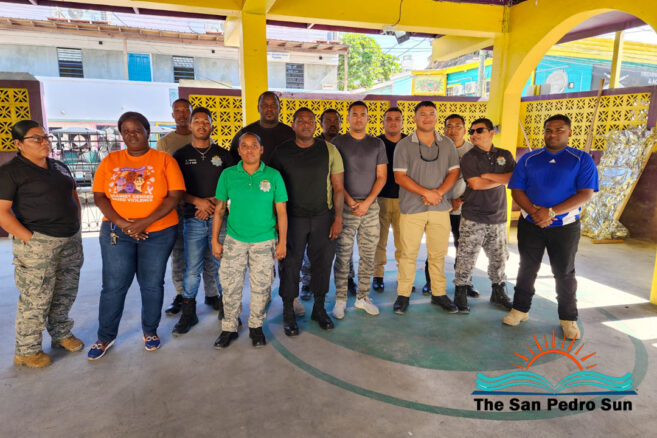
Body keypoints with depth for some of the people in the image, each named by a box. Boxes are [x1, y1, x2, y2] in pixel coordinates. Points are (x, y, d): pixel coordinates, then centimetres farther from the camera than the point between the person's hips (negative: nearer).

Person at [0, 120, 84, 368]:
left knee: (66, 292, 15)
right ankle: (26, 351, 17)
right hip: (38, 244, -6)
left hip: (71, 241, 7)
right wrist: (30, 238, -17)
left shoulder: (60, 167, 13)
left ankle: (61, 334, 33)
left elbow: (73, 197, 21)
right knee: (36, 298, 0)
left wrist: (75, 226, 11)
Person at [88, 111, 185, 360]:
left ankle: (150, 331, 29)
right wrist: (121, 222, -13)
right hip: (116, 232, 2)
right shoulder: (110, 161, 7)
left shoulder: (164, 160, -2)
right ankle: (106, 337, 25)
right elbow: (99, 196, 2)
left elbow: (175, 196, -10)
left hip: (158, 233, -2)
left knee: (152, 284, 8)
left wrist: (145, 222, -17)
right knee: (113, 286, 6)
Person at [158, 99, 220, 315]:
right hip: (178, 205, 0)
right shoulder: (165, 142, 9)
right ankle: (181, 295, 18)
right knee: (178, 251, 6)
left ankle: (212, 294, 13)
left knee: (208, 251, 2)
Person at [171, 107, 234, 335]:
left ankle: (225, 307, 20)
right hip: (193, 220, 0)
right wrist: (198, 201, -12)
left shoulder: (223, 155, 9)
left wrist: (213, 201, -9)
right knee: (192, 269, 3)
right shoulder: (181, 155, 8)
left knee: (221, 266, 5)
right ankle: (188, 314, 15)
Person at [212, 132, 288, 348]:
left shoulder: (273, 176, -2)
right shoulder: (228, 175, 0)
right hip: (234, 240, 1)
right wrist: (215, 240, 3)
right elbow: (219, 210, 5)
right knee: (230, 286, 7)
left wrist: (282, 242, -1)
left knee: (261, 288, 9)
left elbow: (281, 212, 1)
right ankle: (229, 328, 25)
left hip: (264, 241, 0)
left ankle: (256, 327, 29)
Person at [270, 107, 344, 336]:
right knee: (290, 264, 2)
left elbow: (338, 187, 3)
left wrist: (338, 218, -3)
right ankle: (288, 313, 18)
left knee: (323, 262, 6)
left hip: (323, 217, 1)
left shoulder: (329, 150, 3)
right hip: (292, 218, -1)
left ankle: (319, 308, 25)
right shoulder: (281, 152, 2)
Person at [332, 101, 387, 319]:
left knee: (368, 254, 7)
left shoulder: (377, 144, 10)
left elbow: (381, 176, 6)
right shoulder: (338, 142, 4)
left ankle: (363, 297, 19)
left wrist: (367, 202, -6)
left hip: (371, 205, 3)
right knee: (343, 255, -1)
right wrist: (350, 201, -10)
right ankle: (340, 300, 9)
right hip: (345, 205, -2)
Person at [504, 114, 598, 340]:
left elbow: (585, 193, -10)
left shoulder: (582, 159, 0)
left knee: (565, 273, 8)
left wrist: (551, 212, -20)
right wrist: (533, 211, -17)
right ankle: (520, 309, 25)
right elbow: (516, 189, 0)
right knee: (527, 268, 10)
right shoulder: (528, 159, 6)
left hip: (565, 226, -1)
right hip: (530, 225, 2)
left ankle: (568, 318, 23)